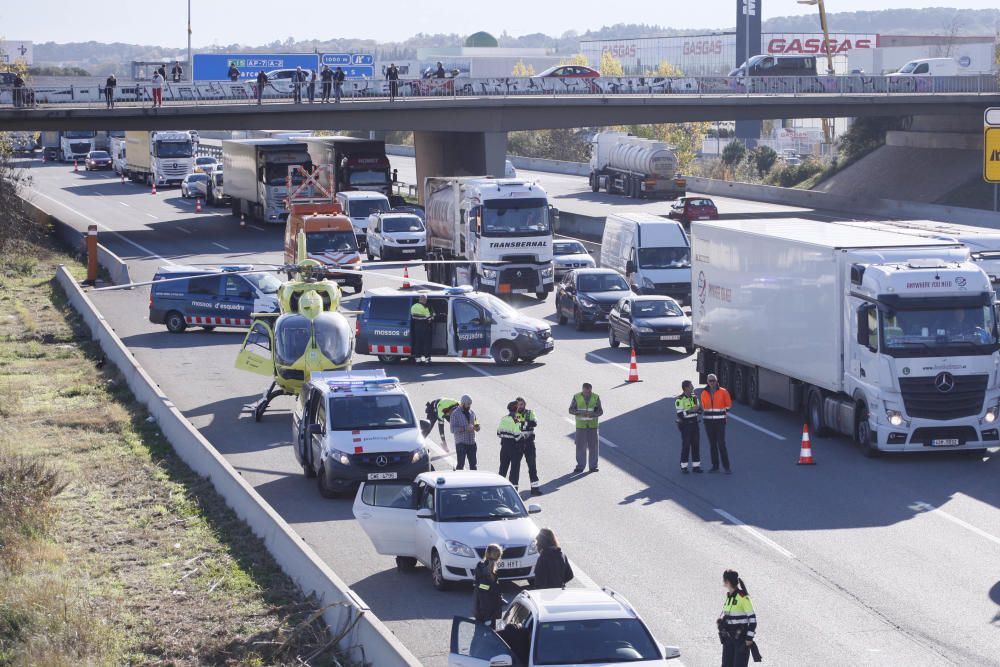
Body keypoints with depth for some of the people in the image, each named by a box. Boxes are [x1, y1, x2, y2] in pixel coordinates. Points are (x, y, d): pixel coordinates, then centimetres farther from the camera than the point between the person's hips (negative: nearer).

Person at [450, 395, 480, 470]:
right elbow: (453, 429, -12)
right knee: (461, 465, -6)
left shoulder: (472, 413, 12)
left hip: (472, 443, 5)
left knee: (473, 465, 4)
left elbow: (477, 429, 17)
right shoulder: (455, 413, -4)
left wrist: (476, 427, -9)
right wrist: (465, 428, -23)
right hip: (461, 443, -5)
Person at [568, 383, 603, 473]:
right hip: (581, 425, -1)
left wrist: (592, 414, -22)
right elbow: (571, 410, -3)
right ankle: (580, 466, 5)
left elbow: (600, 411, -2)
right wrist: (580, 413, -21)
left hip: (593, 425, 1)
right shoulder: (577, 397, -4)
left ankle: (593, 466, 10)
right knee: (580, 446, -2)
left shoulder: (596, 397, -2)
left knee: (593, 446, 1)